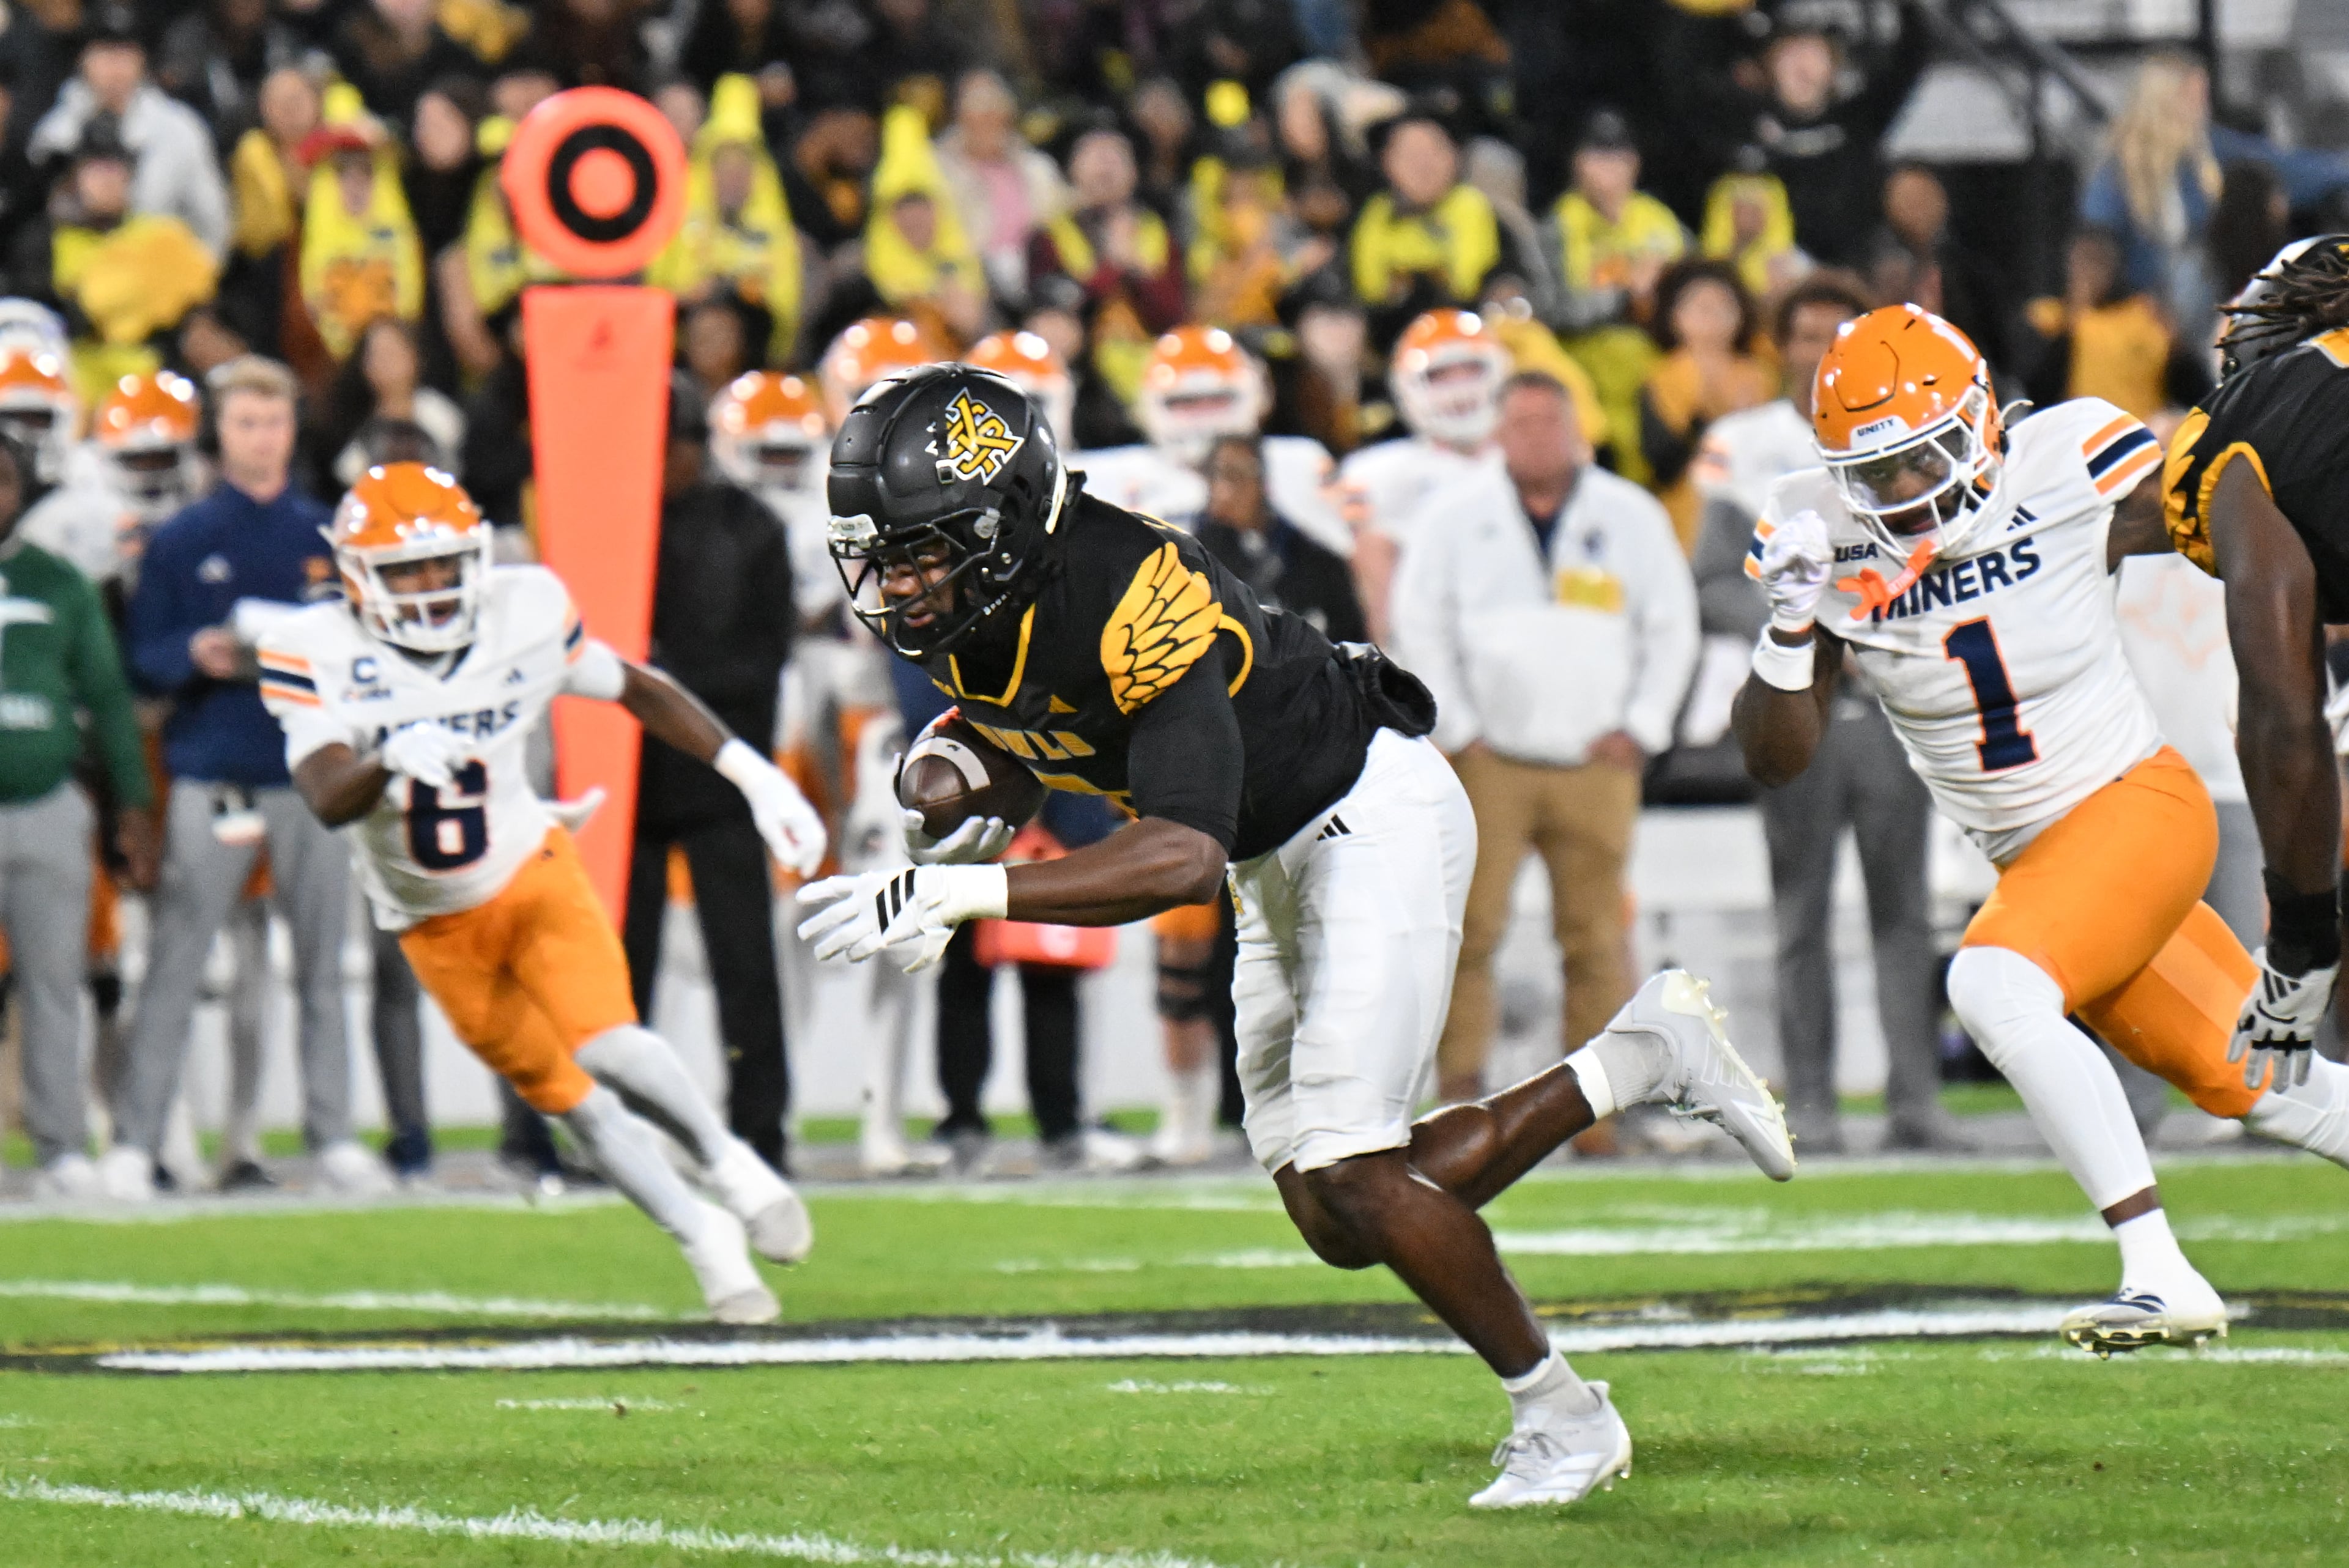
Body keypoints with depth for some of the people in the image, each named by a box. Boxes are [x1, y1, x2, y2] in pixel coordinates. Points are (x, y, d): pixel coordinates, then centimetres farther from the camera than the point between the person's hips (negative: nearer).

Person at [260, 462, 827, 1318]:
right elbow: (327, 799, -32)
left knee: (605, 1047, -24)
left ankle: (728, 1164, 1)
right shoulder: (318, 654, -20)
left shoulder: (524, 614, -14)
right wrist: (392, 763, -54)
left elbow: (640, 690, 2)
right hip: (439, 926, 0)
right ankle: (707, 1241, 21)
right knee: (574, 1103, 4)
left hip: (533, 872, 0)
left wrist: (756, 775, -2)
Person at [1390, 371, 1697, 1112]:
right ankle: (1459, 1091, -5)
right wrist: (1457, 729, -2)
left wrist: (1639, 727, 2)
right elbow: (1420, 626, 5)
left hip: (1596, 764, 1)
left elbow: (1672, 626, 11)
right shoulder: (1455, 515, 5)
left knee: (1598, 939, 1)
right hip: (1488, 758, -1)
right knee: (1467, 931, -9)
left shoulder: (1632, 516, 8)